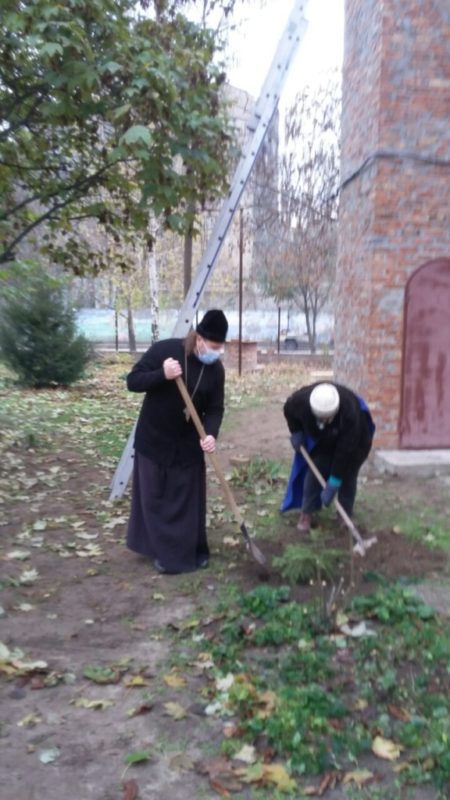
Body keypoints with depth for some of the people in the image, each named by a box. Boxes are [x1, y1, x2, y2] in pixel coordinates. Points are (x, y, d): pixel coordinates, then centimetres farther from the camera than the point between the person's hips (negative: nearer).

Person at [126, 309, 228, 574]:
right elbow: (133, 381, -16)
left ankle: (193, 551, 22)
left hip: (188, 444, 2)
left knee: (189, 500, 8)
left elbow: (215, 408, -5)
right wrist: (162, 374, -33)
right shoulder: (164, 349, -17)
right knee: (155, 497, 6)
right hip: (154, 439, -2)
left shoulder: (216, 369, -8)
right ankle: (165, 552, 20)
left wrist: (211, 434, -24)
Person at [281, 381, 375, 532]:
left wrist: (333, 485, -35)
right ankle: (306, 513, 5)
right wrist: (296, 432, -13)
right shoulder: (301, 399, -38)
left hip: (352, 438, -2)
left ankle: (345, 515, 9)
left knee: (347, 473, -7)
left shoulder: (350, 412, -45)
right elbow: (288, 410, -10)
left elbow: (344, 452, -38)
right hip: (319, 439, 2)